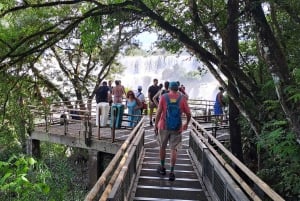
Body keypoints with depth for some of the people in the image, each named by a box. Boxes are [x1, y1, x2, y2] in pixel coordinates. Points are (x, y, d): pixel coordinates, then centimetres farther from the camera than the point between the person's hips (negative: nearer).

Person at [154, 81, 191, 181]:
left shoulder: (164, 97, -4)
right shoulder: (182, 98, -2)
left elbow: (159, 112, -9)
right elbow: (188, 114, -2)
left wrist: (155, 125, -3)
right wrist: (186, 124, 15)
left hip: (164, 126, 0)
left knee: (162, 147, 17)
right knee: (174, 149, 4)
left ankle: (162, 168, 30)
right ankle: (171, 172, 1)